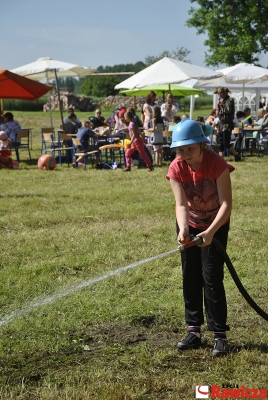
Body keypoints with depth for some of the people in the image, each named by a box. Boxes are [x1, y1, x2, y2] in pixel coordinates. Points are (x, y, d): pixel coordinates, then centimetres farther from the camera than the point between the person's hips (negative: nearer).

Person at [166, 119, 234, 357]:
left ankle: (220, 335, 1)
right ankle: (194, 331, 19)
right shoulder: (176, 168, -19)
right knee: (190, 278, 8)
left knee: (212, 278, -8)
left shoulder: (217, 164, -28)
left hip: (216, 225, -4)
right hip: (190, 225, 4)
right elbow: (181, 204, -25)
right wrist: (183, 229, -45)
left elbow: (226, 203, -31)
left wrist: (211, 232, -44)